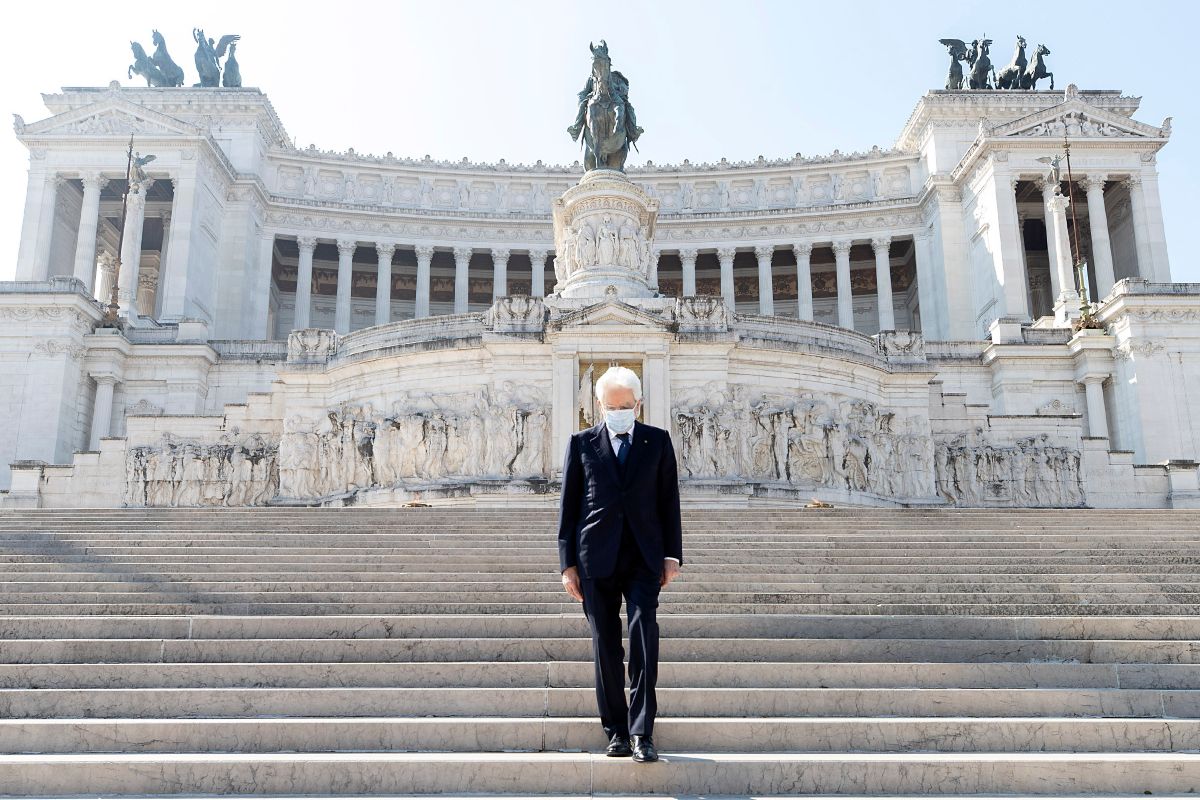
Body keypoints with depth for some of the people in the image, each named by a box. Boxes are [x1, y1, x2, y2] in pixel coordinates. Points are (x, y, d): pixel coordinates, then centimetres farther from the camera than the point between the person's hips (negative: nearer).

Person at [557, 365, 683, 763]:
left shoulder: (657, 440, 9)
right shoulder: (581, 443, 7)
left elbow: (669, 500, 9)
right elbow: (568, 505, 6)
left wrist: (672, 555, 3)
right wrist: (567, 563, 2)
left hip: (644, 557, 0)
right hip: (597, 559, 0)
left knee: (644, 638, -11)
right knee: (605, 645, 4)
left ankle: (642, 732, -6)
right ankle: (616, 730, 14)